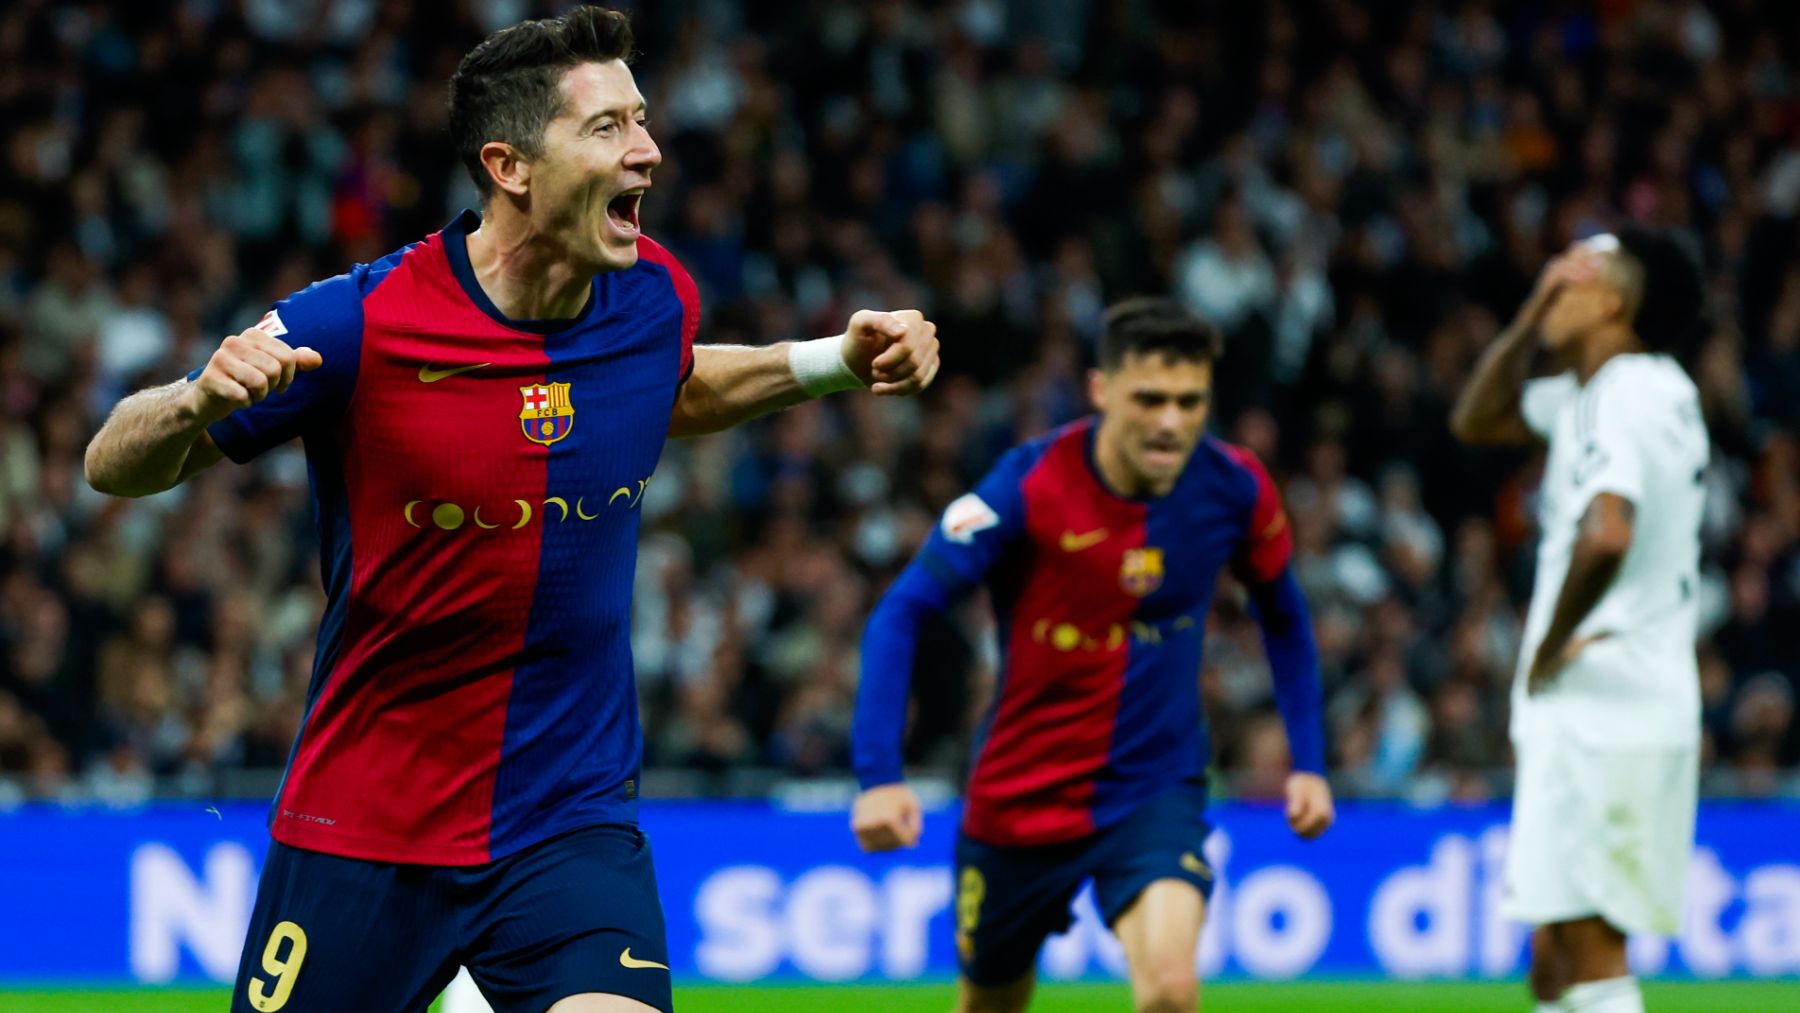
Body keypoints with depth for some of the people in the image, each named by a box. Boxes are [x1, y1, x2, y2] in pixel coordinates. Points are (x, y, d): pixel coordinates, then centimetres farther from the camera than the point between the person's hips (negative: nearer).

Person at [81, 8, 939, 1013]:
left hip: (575, 824, 2)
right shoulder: (358, 323, -16)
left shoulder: (656, 296, -2)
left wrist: (836, 360, 11)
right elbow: (115, 466, -7)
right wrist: (196, 403, -29)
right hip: (364, 834, -2)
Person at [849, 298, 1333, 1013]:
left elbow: (1281, 612, 10)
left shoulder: (1234, 490, -11)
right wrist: (879, 774, -29)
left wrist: (1308, 760, 5)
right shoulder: (1028, 485, -21)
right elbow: (902, 612, -20)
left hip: (1156, 789, 0)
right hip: (1019, 797, 0)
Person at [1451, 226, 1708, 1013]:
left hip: (1604, 706, -10)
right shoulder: (1592, 394, 16)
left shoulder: (1628, 396, -15)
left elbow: (1605, 536, -32)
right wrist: (1531, 317, 15)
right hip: (1590, 717, 10)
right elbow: (1477, 419, 29)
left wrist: (1551, 647, -18)